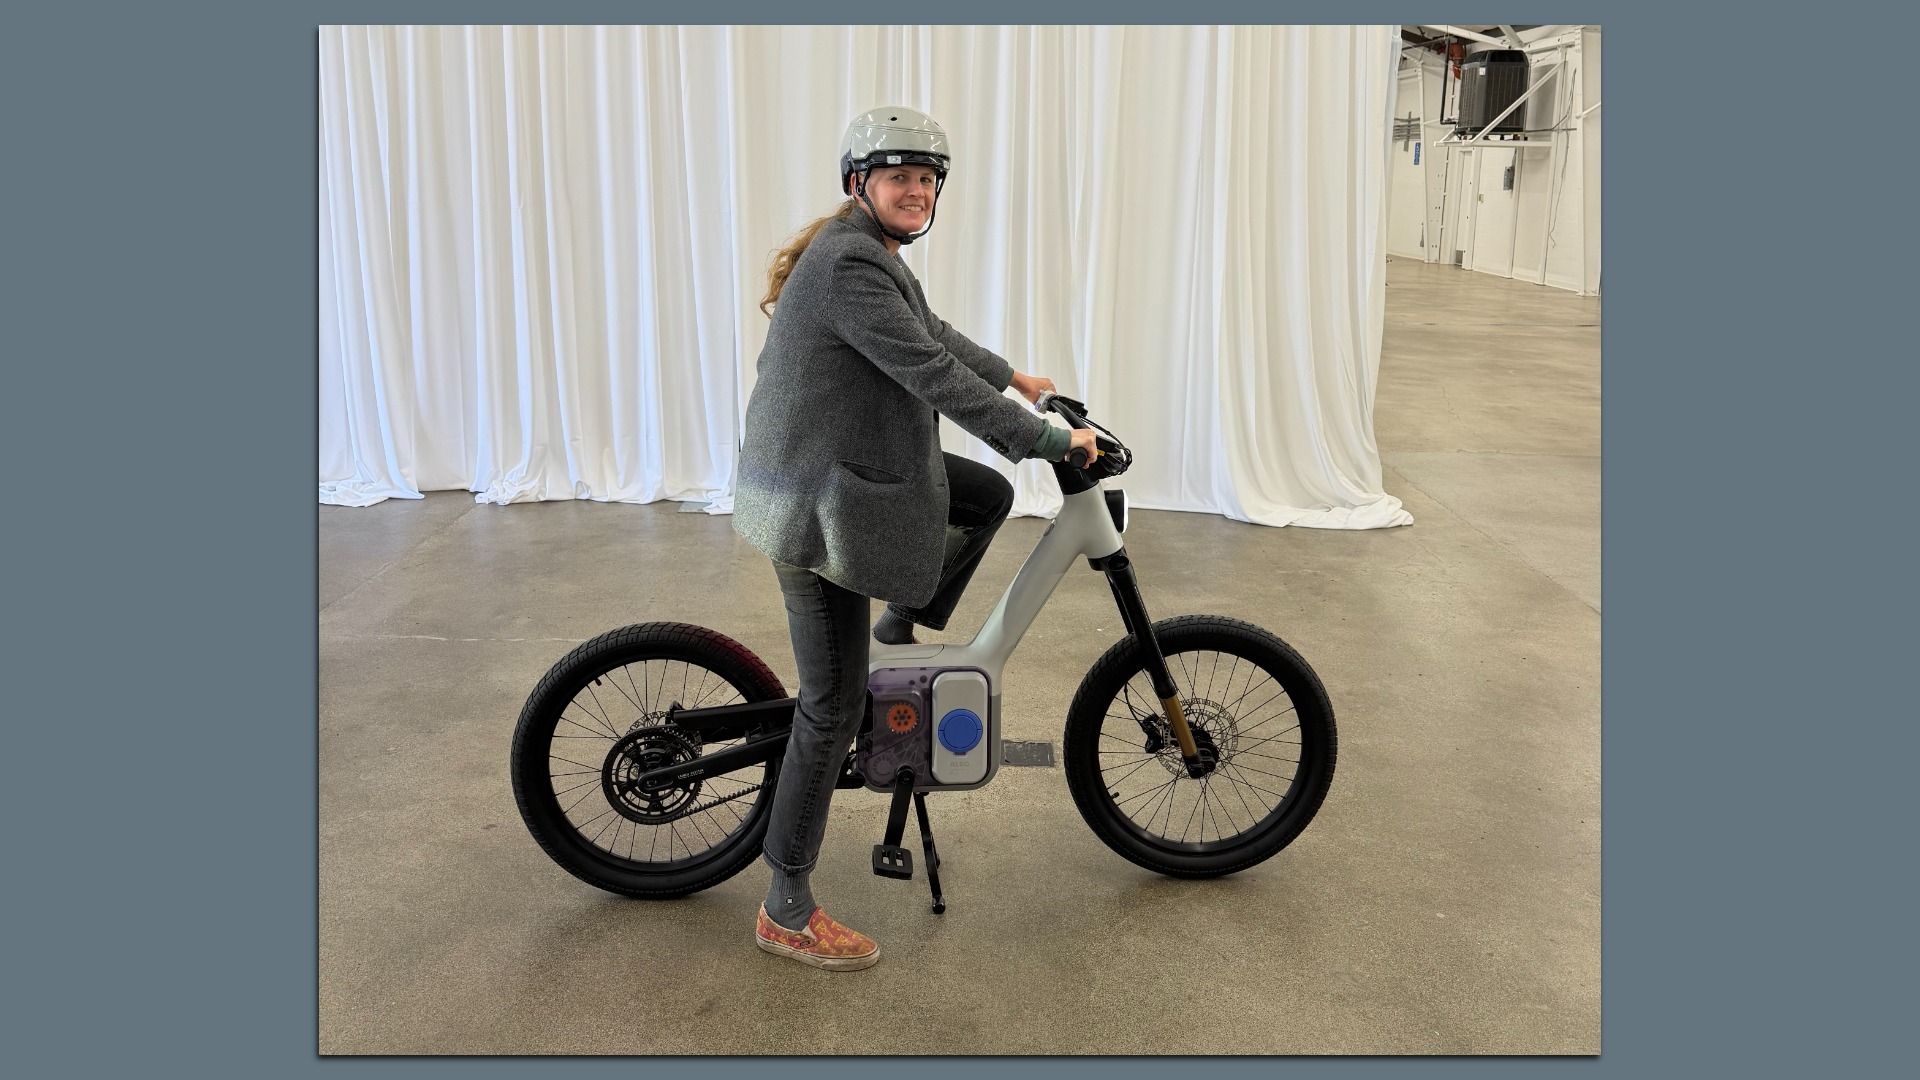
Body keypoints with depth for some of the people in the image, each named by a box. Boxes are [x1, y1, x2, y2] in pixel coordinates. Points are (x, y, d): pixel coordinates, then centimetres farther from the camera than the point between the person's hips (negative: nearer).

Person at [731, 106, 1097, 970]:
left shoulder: (869, 253, 11)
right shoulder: (852, 264, -21)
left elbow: (932, 332, 27)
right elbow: (933, 375, -26)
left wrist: (1012, 377, 38)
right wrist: (1051, 439, -19)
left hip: (856, 472, 10)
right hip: (820, 503, -10)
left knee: (990, 495, 18)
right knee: (835, 704, -3)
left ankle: (896, 638, 26)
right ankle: (787, 911, 10)